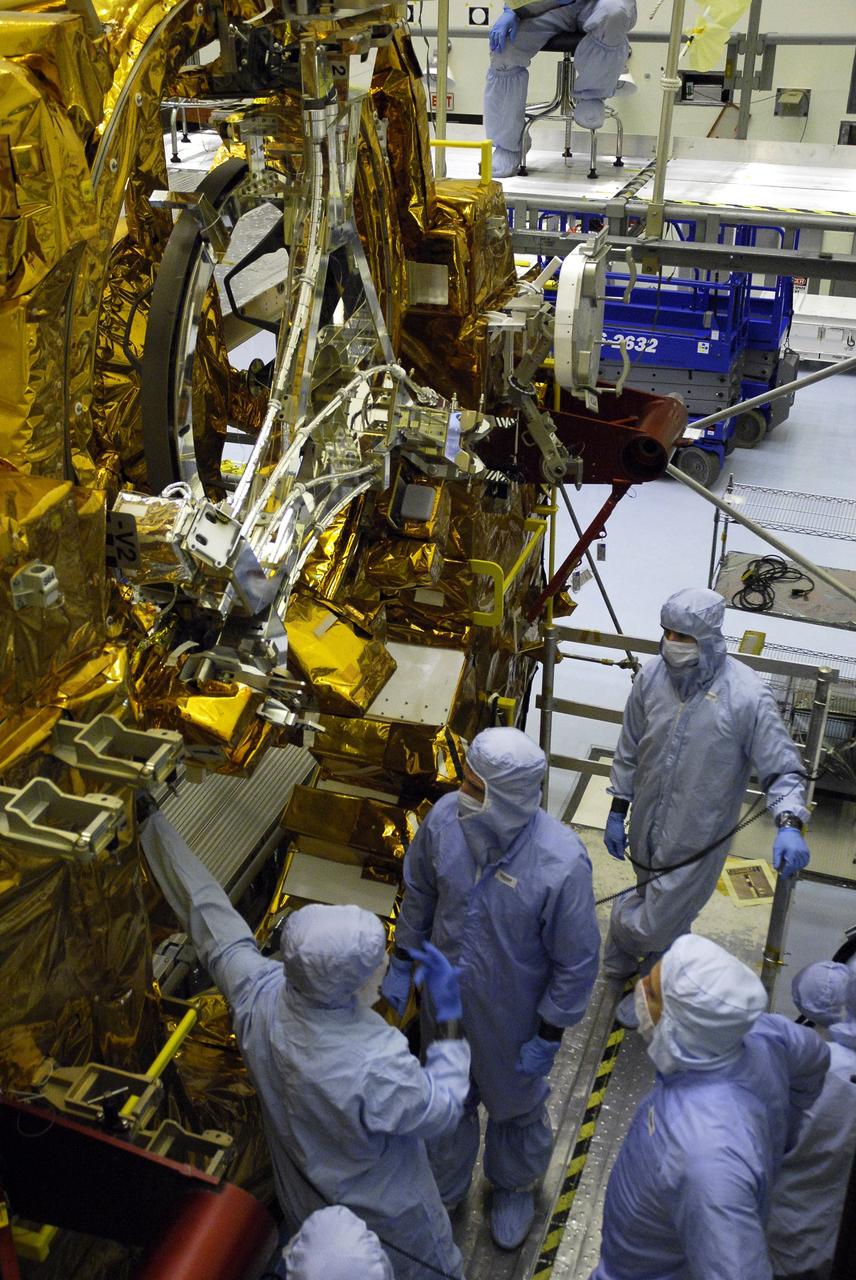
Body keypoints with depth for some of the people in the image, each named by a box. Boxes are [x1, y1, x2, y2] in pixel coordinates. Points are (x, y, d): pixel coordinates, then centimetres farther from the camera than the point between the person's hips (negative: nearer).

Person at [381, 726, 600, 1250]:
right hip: (444, 1003, 4)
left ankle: (515, 1188, 59)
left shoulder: (561, 864, -36)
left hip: (512, 1021, -3)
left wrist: (548, 1037, -12)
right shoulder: (446, 818, -24)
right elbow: (419, 893, -3)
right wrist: (402, 963, 5)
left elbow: (577, 963, -21)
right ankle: (445, 1186, 60)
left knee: (516, 1108, 27)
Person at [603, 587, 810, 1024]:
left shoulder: (746, 695, -22)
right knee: (665, 913, 24)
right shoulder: (653, 676, -8)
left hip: (697, 838, -4)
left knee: (655, 927, 0)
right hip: (648, 826, 4)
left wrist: (790, 825, -31)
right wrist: (618, 811, 10)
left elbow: (783, 769, -14)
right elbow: (629, 751, 6)